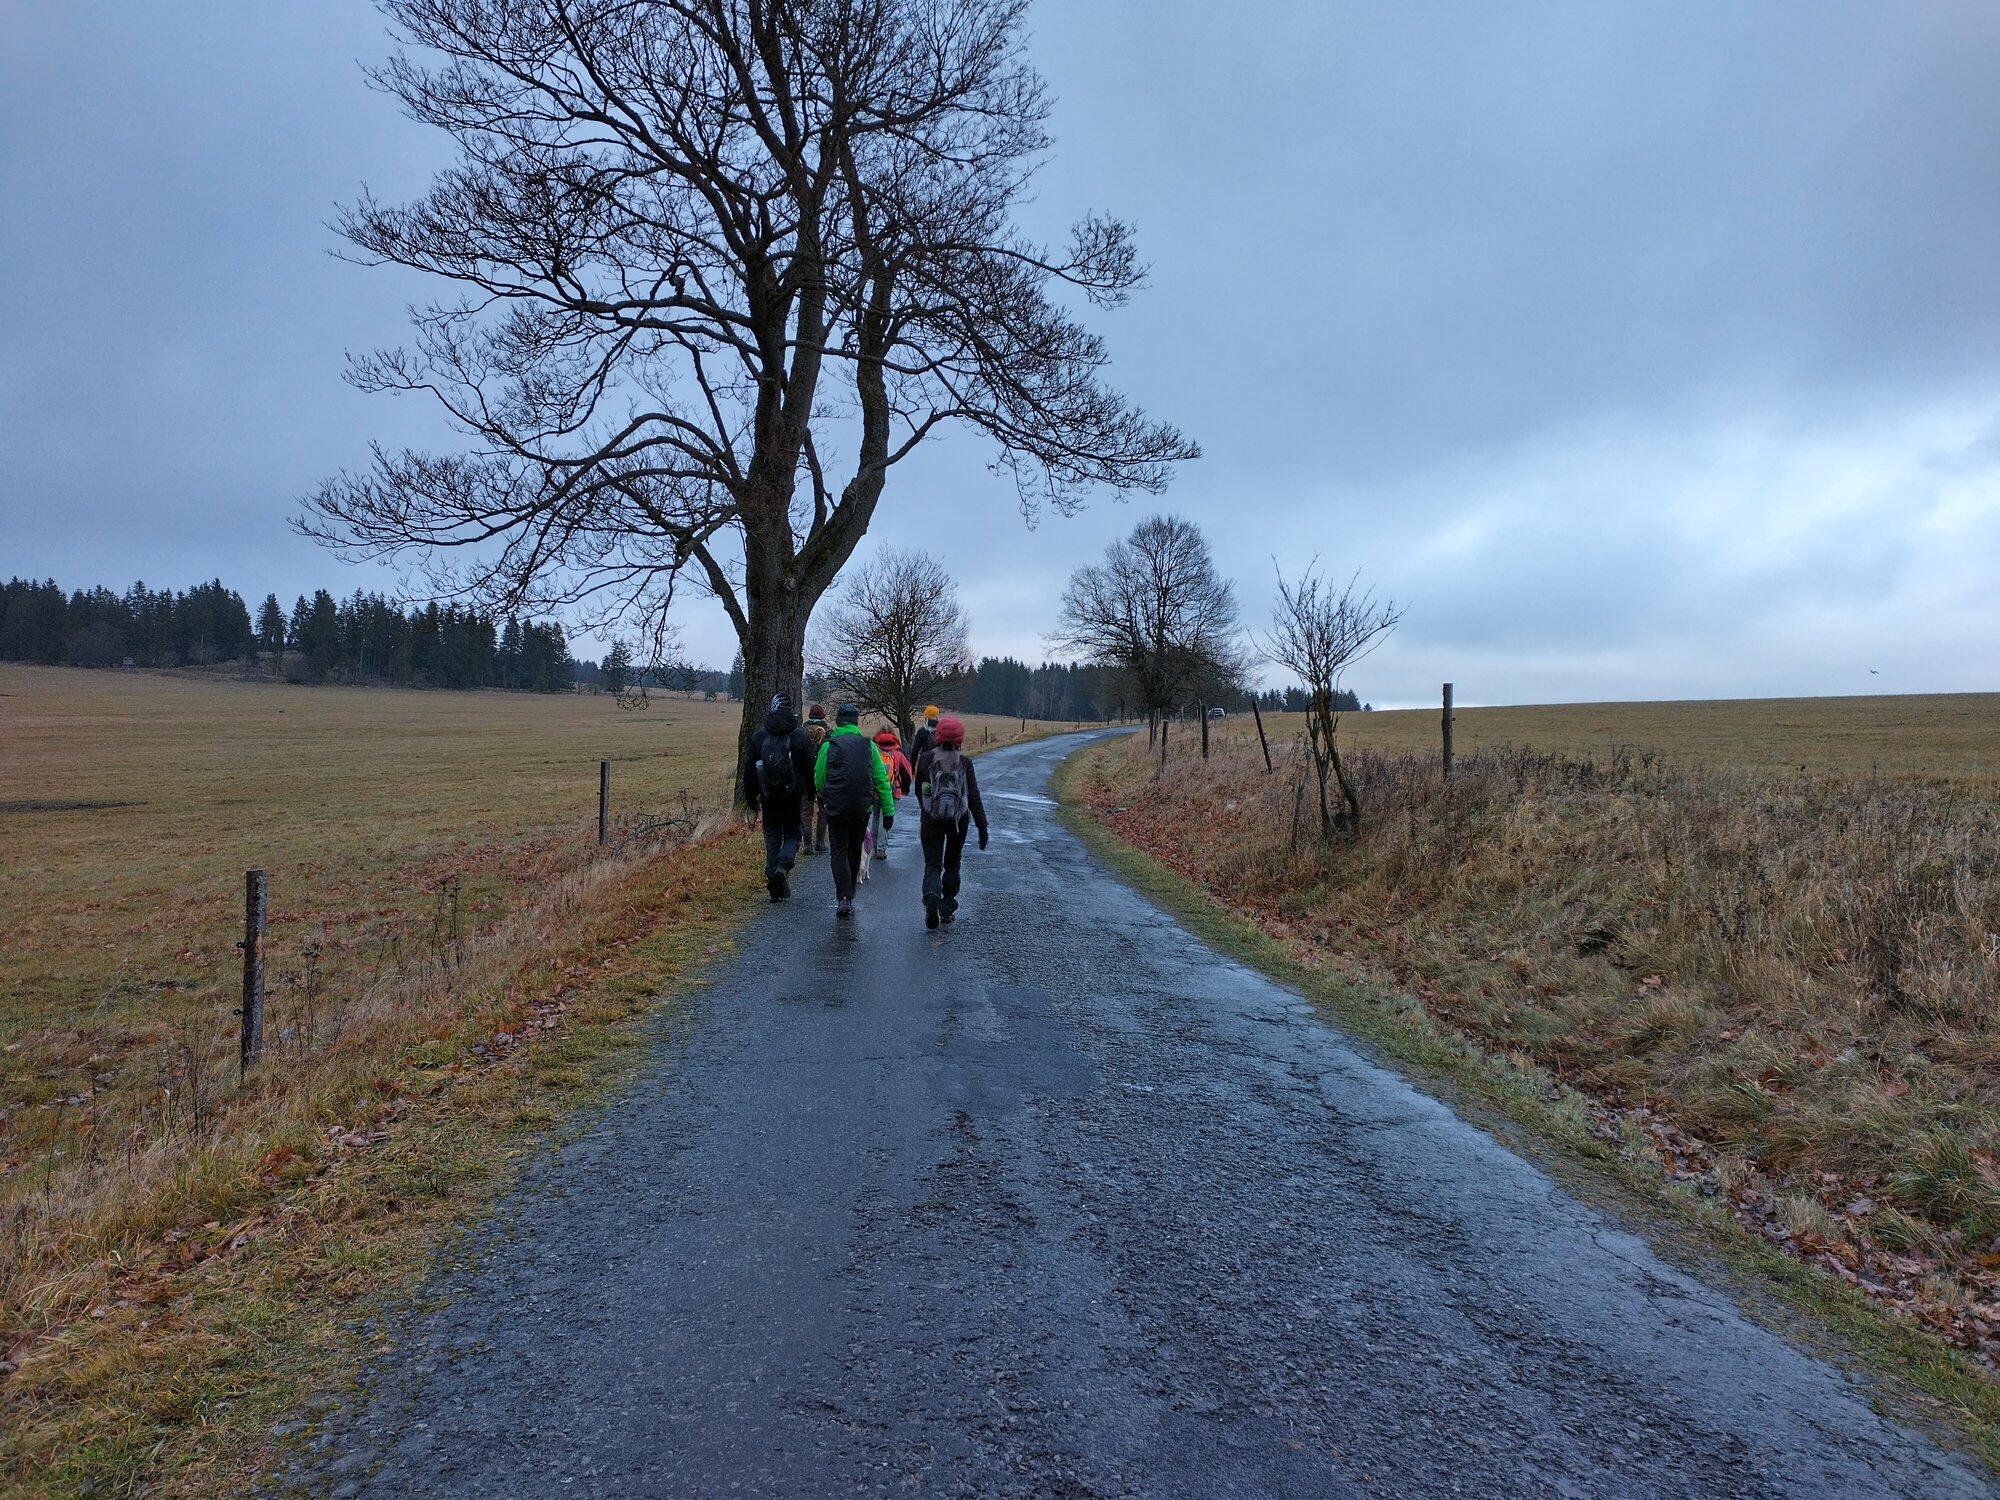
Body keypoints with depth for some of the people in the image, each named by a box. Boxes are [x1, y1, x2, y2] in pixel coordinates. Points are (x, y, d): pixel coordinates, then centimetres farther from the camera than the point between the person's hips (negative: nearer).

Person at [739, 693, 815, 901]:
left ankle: (773, 877, 6)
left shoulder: (758, 736, 1)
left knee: (772, 836, 11)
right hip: (793, 796, -1)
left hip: (768, 796, 1)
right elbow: (810, 769, -1)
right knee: (792, 833, 11)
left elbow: (749, 769, 5)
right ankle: (783, 865, -16)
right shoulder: (800, 736, -4)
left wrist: (751, 799, 12)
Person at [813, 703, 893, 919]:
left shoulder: (829, 745, -2)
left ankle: (843, 898, -12)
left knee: (839, 851, 2)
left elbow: (819, 779, 1)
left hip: (836, 808, -2)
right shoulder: (868, 745, 4)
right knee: (855, 850, 18)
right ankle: (849, 895, 30)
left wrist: (825, 798, 22)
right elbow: (881, 779, 1)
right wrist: (888, 810, 3)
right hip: (862, 808, 2)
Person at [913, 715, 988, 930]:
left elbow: (919, 790, 8)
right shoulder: (965, 762, -7)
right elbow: (974, 796, -9)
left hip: (931, 819, 0)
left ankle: (931, 895, -27)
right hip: (959, 820, 0)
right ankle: (947, 909, 20)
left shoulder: (926, 759, -4)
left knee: (932, 864, 2)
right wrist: (982, 826, -5)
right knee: (952, 863, 17)